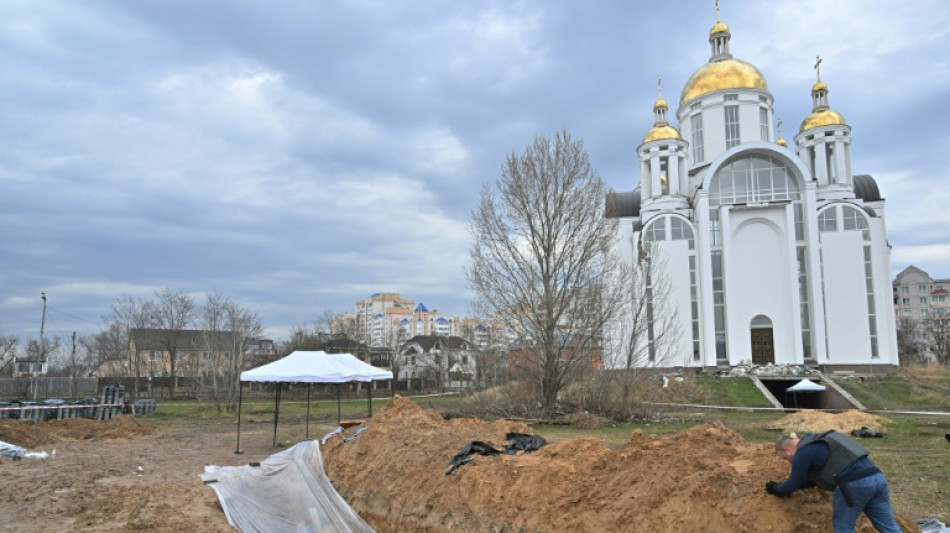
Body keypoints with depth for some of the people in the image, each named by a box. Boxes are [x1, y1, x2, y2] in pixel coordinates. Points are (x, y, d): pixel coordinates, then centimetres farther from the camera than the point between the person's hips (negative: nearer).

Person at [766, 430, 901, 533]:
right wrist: (786, 486, 36)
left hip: (854, 485, -9)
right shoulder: (817, 443, 27)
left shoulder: (803, 453, -2)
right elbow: (814, 477, 35)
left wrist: (776, 489, 24)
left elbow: (794, 483, 6)